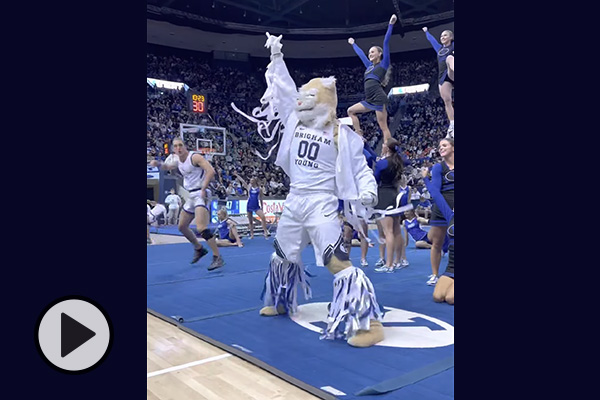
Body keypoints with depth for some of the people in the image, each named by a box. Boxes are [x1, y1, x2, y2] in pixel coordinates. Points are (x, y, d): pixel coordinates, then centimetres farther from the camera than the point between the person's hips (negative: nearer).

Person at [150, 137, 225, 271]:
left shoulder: (194, 157, -14)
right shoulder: (178, 160, 12)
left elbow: (211, 171, -25)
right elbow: (168, 167, 33)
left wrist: (203, 189, -26)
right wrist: (158, 164, 12)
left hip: (200, 194, -10)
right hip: (191, 195, 10)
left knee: (201, 228, -24)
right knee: (182, 226, 18)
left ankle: (217, 258, -19)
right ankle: (199, 249, 36)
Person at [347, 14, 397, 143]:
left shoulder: (383, 64, 6)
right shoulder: (370, 66, 24)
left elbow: (386, 43, 2)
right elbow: (361, 54, 38)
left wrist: (391, 25, -3)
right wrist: (353, 44, 50)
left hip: (378, 98, -8)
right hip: (370, 100, 8)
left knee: (384, 127, -10)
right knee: (351, 111, 15)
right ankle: (359, 136, 8)